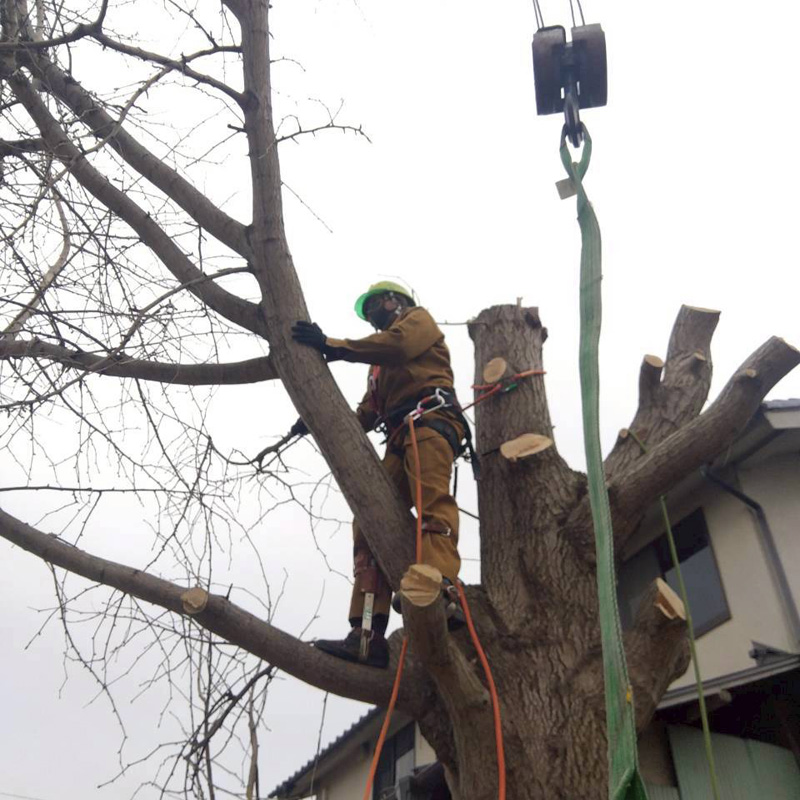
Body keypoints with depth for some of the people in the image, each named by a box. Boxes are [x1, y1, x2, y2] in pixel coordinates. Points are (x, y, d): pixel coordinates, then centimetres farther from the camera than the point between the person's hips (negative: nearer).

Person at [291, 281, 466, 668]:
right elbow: (367, 413, 27)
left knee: (432, 499, -31)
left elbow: (398, 344, -6)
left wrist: (334, 345, -7)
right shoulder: (381, 364, 40)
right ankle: (368, 635, -17)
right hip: (399, 439, 7)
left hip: (430, 420, -7)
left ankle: (439, 592, -53)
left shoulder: (417, 319, 20)